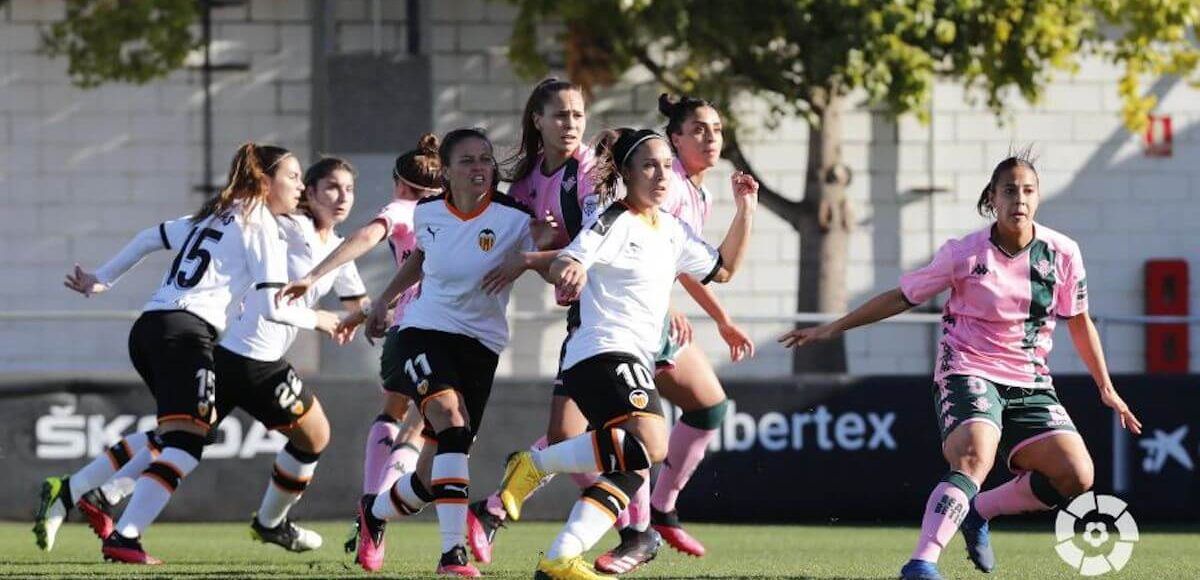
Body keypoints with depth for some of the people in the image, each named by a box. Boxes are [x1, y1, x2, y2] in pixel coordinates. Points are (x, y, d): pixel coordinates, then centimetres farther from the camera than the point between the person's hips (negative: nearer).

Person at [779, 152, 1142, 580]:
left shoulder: (1062, 253, -1)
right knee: (974, 460, -33)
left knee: (1076, 477, -11)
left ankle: (977, 512, 10)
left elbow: (1079, 322, 12)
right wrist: (832, 329, 2)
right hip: (968, 372, -4)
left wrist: (1106, 388, 12)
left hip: (1030, 383, 4)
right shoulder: (964, 254, -9)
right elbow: (901, 297, 2)